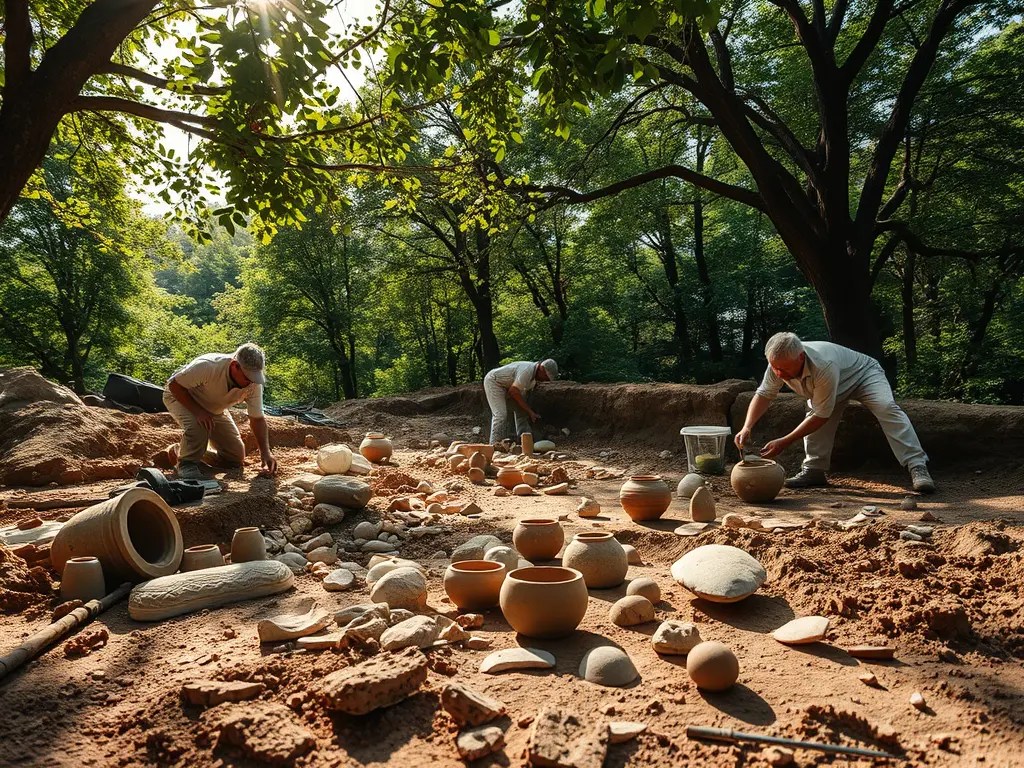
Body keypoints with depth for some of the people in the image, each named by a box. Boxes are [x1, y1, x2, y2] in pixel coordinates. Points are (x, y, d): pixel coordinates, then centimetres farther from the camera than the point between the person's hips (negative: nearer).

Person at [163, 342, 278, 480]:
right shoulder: (208, 366, -40)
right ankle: (187, 462, -11)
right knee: (198, 425, -39)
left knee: (236, 457, 0)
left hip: (214, 409, 5)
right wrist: (198, 411, -39)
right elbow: (174, 384, -28)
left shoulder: (254, 384, -25)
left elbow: (257, 419, -16)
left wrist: (266, 452, -27)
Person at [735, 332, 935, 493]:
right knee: (813, 415, -14)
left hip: (864, 373, -6)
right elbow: (763, 395, -19)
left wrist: (784, 442, -42)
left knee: (887, 408, -28)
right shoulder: (779, 363, -30)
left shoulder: (824, 366, -47)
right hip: (834, 386, 6)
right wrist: (746, 428, -36)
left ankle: (917, 467, -32)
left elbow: (821, 415, -40)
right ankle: (814, 470, -5)